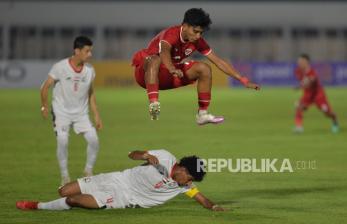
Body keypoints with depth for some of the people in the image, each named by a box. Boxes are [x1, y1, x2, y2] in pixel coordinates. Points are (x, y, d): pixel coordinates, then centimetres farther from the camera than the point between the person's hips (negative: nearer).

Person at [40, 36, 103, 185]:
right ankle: (64, 176, -4)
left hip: (81, 113, 3)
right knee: (62, 141, -21)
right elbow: (45, 87, -5)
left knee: (93, 139, -14)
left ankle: (88, 171, 7)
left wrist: (96, 116, 7)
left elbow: (91, 94, 8)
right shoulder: (60, 67, -16)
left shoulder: (89, 70, -3)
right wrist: (44, 106, -7)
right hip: (61, 112, -3)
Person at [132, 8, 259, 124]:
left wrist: (244, 81, -5)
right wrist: (172, 69, -71)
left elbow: (219, 62, -2)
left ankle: (202, 114, -2)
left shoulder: (197, 41, -6)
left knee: (204, 68, -6)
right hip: (145, 74, -7)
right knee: (155, 60, -41)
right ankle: (153, 104, -54)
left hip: (167, 76, 7)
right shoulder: (171, 34, -27)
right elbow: (165, 51, -50)